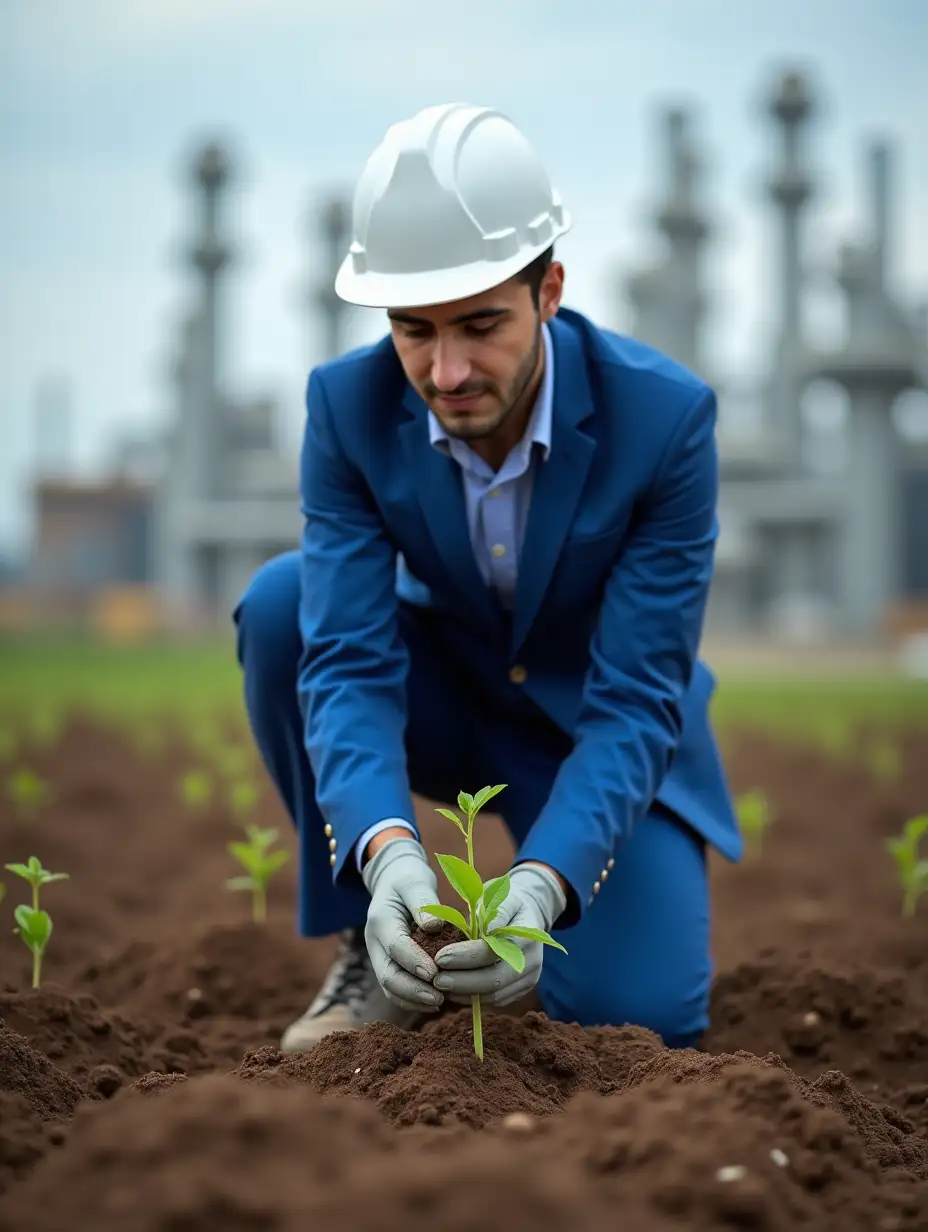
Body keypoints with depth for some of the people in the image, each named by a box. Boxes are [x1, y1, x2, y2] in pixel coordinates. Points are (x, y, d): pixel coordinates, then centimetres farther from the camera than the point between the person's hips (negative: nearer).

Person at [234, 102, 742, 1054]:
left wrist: (539, 886, -45)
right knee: (280, 603, -29)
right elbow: (349, 660, -28)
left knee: (634, 1015, -24)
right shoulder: (349, 405, -23)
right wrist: (387, 851, -48)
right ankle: (378, 943, -12)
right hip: (446, 698, 2)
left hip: (598, 727, -2)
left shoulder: (664, 416, -29)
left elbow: (637, 702, -29)